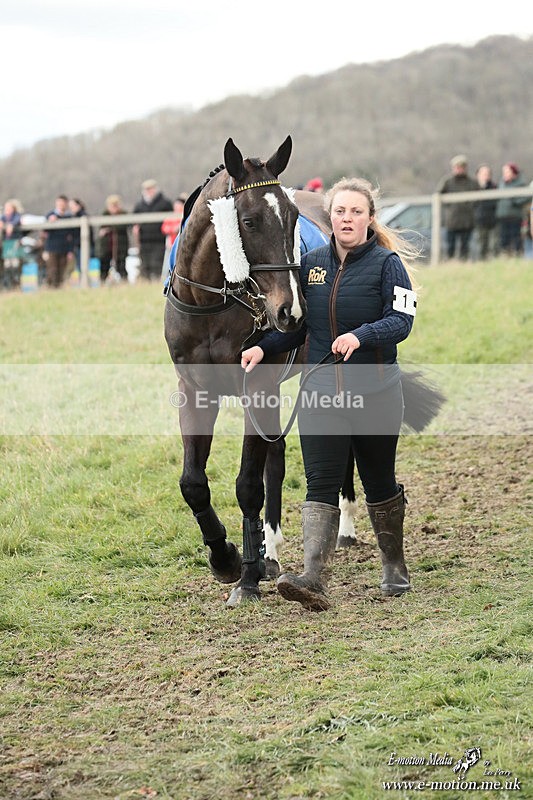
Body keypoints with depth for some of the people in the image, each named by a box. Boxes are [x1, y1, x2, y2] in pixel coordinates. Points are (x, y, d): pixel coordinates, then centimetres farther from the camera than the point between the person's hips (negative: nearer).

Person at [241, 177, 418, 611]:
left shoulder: (387, 264, -5)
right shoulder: (312, 264, 8)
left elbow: (401, 321, -14)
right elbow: (298, 326, 14)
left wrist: (360, 335, -31)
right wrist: (262, 348, -2)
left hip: (375, 393, -3)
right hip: (321, 392, 3)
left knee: (379, 481, 11)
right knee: (320, 484, -8)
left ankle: (395, 567, 31)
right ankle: (314, 580, -17)